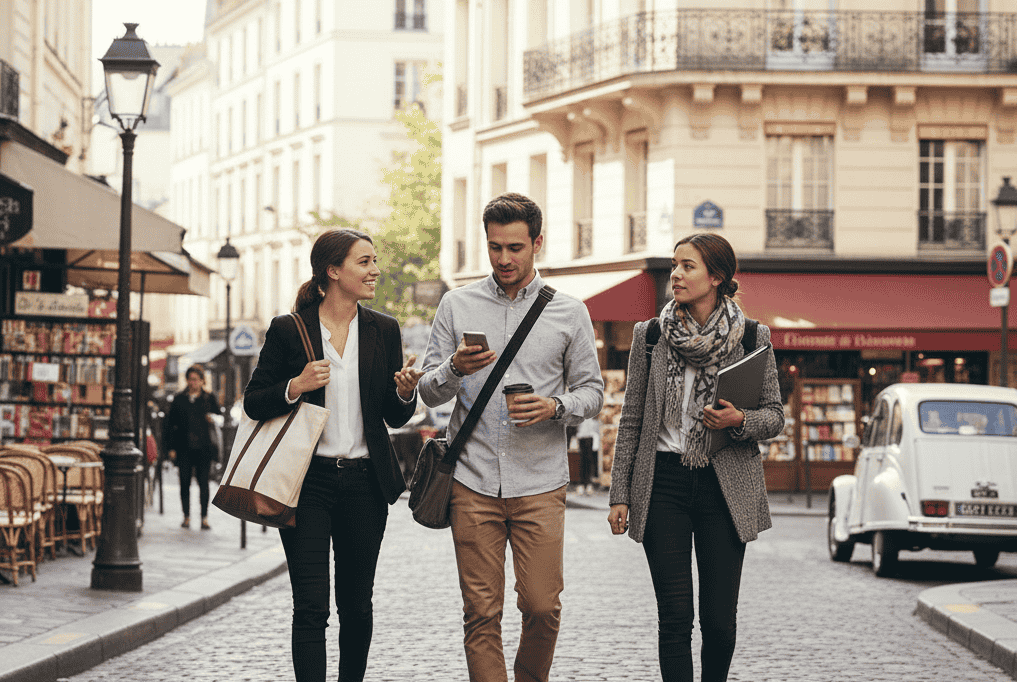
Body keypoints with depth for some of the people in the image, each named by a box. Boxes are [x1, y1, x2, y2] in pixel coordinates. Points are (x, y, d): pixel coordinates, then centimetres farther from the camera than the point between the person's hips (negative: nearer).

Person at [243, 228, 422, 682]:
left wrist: (405, 392, -10)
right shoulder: (288, 330, -2)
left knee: (356, 604, 11)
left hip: (365, 483, 3)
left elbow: (395, 417, 12)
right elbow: (254, 403, 1)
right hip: (307, 482, -3)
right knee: (310, 606, -7)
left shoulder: (383, 330, 8)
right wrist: (296, 387, -16)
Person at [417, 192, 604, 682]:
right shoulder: (457, 306, 8)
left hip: (540, 482, 0)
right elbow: (428, 393, 8)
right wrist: (455, 369, -14)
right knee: (481, 612, 0)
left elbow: (592, 391, 10)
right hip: (473, 481, 1)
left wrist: (555, 408, -11)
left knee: (542, 605, -2)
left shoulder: (568, 313, 7)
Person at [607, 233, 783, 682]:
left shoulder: (753, 338, 2)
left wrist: (739, 421, -15)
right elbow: (631, 421, 7)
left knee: (720, 620, 0)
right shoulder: (648, 336, 4)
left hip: (726, 486, 0)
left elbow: (775, 417, 7)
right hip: (663, 481, 0)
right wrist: (619, 494, 2)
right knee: (675, 617, -4)